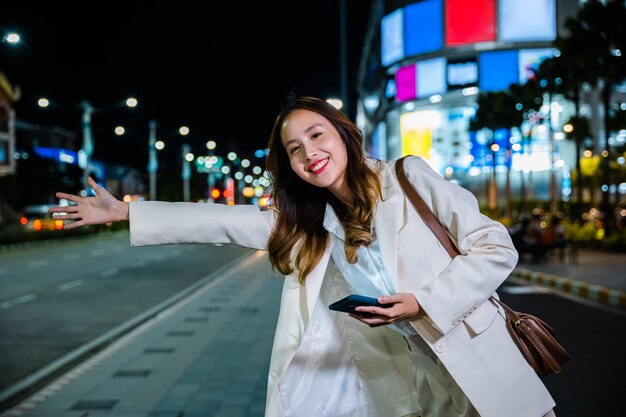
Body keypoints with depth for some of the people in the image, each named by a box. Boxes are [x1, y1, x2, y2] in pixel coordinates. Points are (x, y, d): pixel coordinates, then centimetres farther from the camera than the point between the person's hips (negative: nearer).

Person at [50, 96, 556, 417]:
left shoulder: (409, 178, -6)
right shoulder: (306, 222, 5)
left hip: (469, 369, -3)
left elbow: (496, 247, -7)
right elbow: (219, 221, 7)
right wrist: (122, 211, 7)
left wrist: (423, 303, -17)